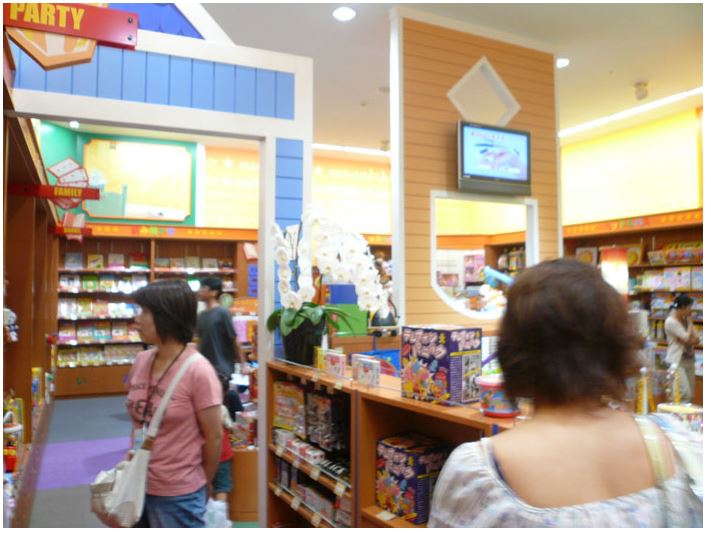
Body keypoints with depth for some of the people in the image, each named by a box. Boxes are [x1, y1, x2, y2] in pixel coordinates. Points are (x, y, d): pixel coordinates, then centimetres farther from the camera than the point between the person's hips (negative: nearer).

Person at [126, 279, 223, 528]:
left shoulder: (197, 371, -21)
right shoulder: (141, 362, -2)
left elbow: (214, 437, -13)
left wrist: (199, 485, -1)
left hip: (178, 496, -6)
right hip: (139, 485, 6)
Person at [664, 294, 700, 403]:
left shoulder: (685, 320, 12)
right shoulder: (671, 321, -13)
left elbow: (696, 340, 8)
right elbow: (687, 338, -18)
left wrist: (690, 340, -13)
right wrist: (690, 321, -5)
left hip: (689, 360, 8)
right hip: (677, 362, -8)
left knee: (690, 395, 7)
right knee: (685, 393, -17)